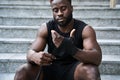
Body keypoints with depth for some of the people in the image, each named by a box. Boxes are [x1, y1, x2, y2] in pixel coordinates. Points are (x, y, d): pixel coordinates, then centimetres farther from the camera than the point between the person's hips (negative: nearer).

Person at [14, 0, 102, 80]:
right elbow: (31, 53, -9)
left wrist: (71, 49, -46)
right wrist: (35, 57, -37)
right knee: (22, 71, -24)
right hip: (51, 69, 2)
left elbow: (97, 58, -26)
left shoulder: (85, 29, -13)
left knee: (92, 71, -34)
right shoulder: (45, 28, -5)